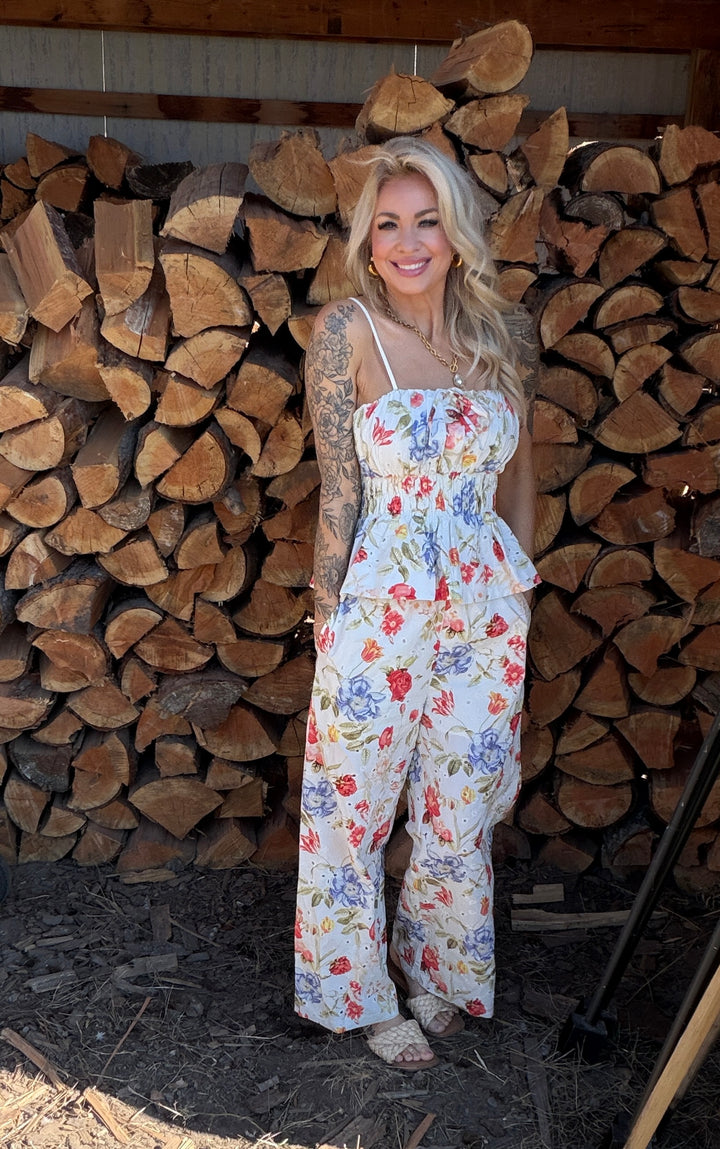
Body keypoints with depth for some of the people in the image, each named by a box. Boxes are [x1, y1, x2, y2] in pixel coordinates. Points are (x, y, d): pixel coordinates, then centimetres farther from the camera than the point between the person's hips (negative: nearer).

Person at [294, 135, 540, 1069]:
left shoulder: (506, 337, 2)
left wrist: (517, 589, 12)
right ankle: (360, 992, 33)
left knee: (464, 803, 15)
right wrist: (330, 611, -7)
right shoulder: (345, 332, -9)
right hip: (380, 608, -3)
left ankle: (438, 964, 41)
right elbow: (339, 489, -9)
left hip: (487, 608, 4)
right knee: (354, 803, 9)